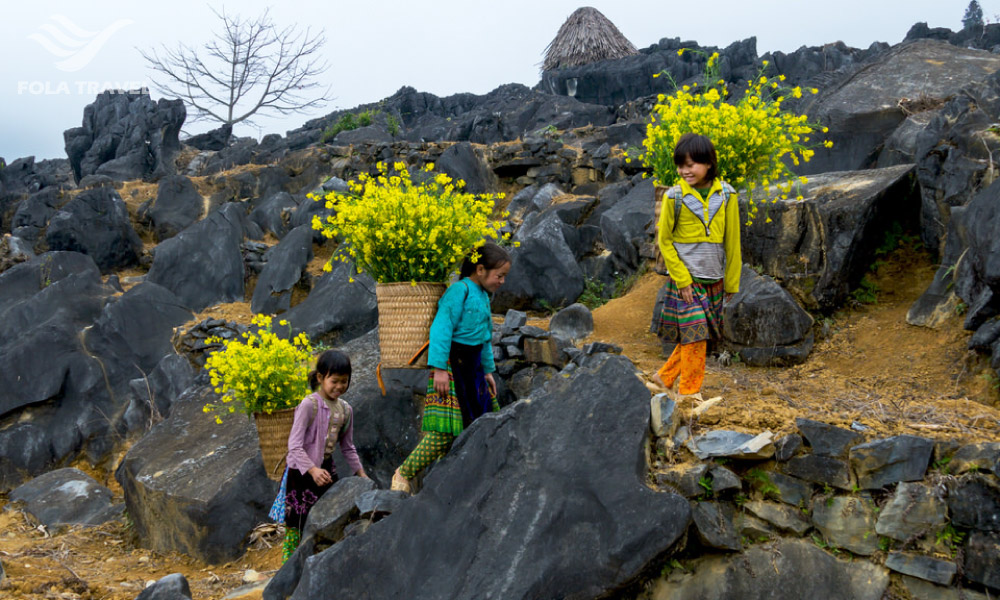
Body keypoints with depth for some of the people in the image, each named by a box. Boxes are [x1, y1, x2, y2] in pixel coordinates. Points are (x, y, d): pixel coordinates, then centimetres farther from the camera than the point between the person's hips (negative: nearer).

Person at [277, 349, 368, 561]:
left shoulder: (345, 410, 5)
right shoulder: (309, 405, -16)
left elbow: (348, 447, 17)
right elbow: (294, 446, -21)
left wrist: (362, 474, 12)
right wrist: (313, 470, -33)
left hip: (326, 470, 6)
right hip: (302, 472, -6)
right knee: (296, 525, -1)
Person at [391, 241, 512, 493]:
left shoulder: (483, 296, 15)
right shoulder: (459, 290, -14)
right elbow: (441, 327, -20)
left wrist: (488, 370, 23)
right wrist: (439, 368, -24)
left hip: (471, 368, 10)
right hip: (451, 364, -10)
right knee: (445, 430, -12)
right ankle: (403, 474, 1)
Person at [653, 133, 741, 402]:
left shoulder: (726, 195, -1)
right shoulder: (674, 197, -8)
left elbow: (732, 241, 5)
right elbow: (665, 240, -3)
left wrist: (732, 281, 8)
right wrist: (682, 278, -9)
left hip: (714, 279, 4)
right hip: (685, 279, -3)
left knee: (699, 335, 9)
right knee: (694, 335, -4)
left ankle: (665, 376, 25)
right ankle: (689, 392, 8)